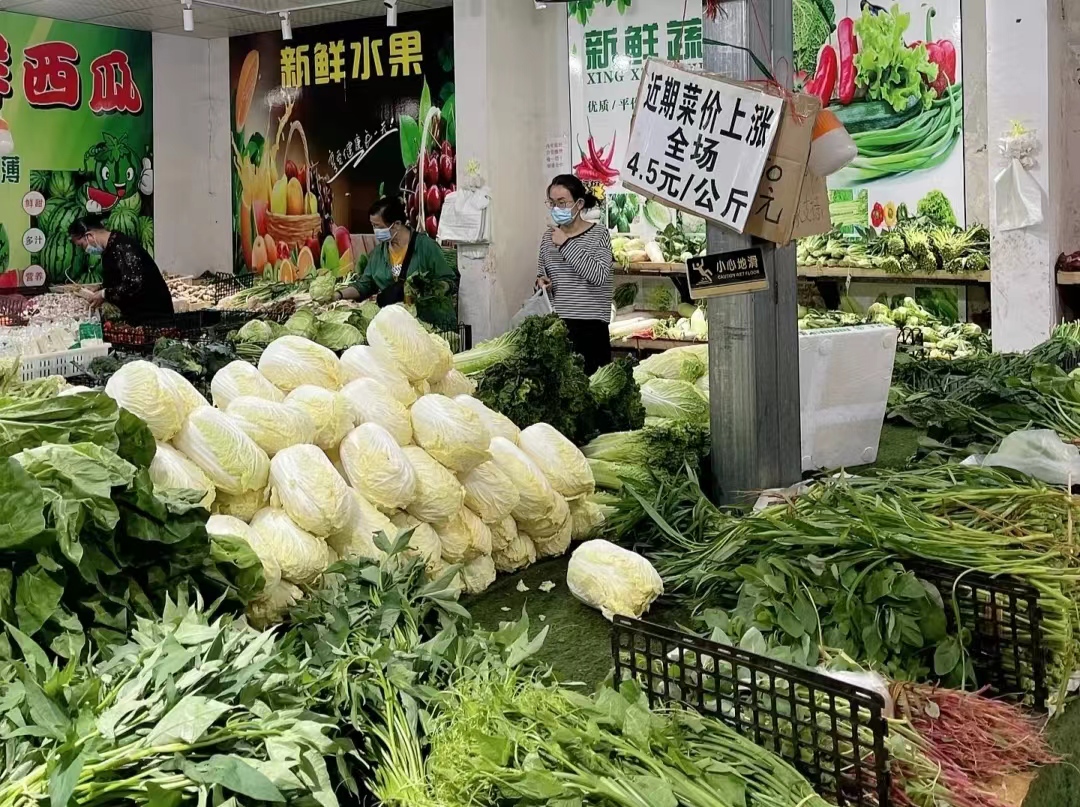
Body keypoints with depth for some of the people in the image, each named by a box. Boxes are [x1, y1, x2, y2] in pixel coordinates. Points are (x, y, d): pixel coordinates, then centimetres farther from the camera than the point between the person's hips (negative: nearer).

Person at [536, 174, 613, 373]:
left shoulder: (599, 234, -4)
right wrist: (540, 281, 0)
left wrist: (566, 244, -18)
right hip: (554, 324, 4)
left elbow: (599, 276, -19)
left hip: (589, 327, -4)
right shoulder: (548, 236, 10)